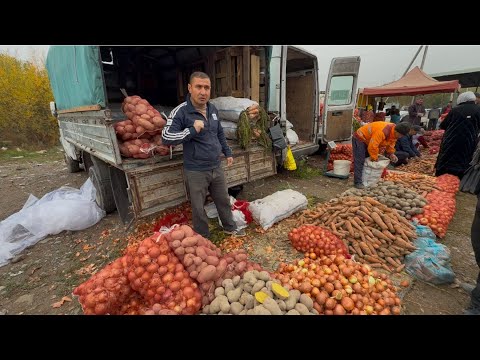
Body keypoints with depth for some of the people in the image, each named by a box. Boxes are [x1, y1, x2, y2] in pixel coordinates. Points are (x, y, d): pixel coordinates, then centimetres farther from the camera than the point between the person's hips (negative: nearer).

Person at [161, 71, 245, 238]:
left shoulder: (213, 109, 6)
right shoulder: (180, 112, -14)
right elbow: (165, 138, -20)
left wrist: (227, 153, 20)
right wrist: (192, 130, -27)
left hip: (216, 167, 6)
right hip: (196, 171, -6)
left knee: (224, 200, 21)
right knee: (198, 207, 9)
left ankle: (230, 227, 44)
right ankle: (203, 238, 33)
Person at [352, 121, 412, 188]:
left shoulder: (394, 133, -5)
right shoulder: (382, 131, -35)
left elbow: (390, 144, 13)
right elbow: (373, 146, -34)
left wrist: (391, 154, -2)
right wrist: (374, 158, -21)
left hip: (368, 141, 10)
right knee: (360, 161, -15)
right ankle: (357, 182, -14)